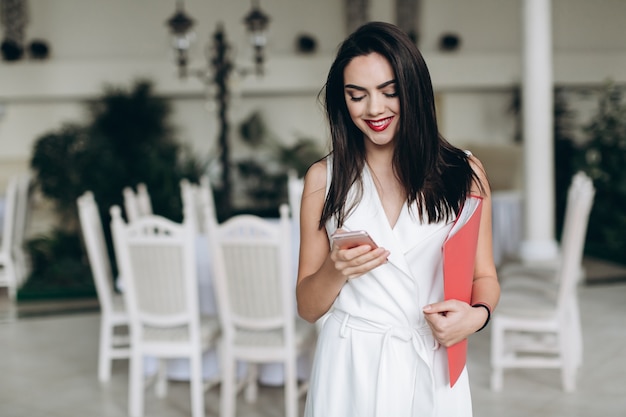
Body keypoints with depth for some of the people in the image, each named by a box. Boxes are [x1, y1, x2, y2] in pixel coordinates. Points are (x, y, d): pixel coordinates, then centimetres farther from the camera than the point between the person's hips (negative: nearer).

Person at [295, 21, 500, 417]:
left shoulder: (465, 173, -2)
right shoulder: (323, 178, 0)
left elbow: (484, 276, 5)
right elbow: (308, 307, 2)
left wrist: (476, 314, -16)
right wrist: (336, 271, -18)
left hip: (430, 369, 0)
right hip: (349, 368, 0)